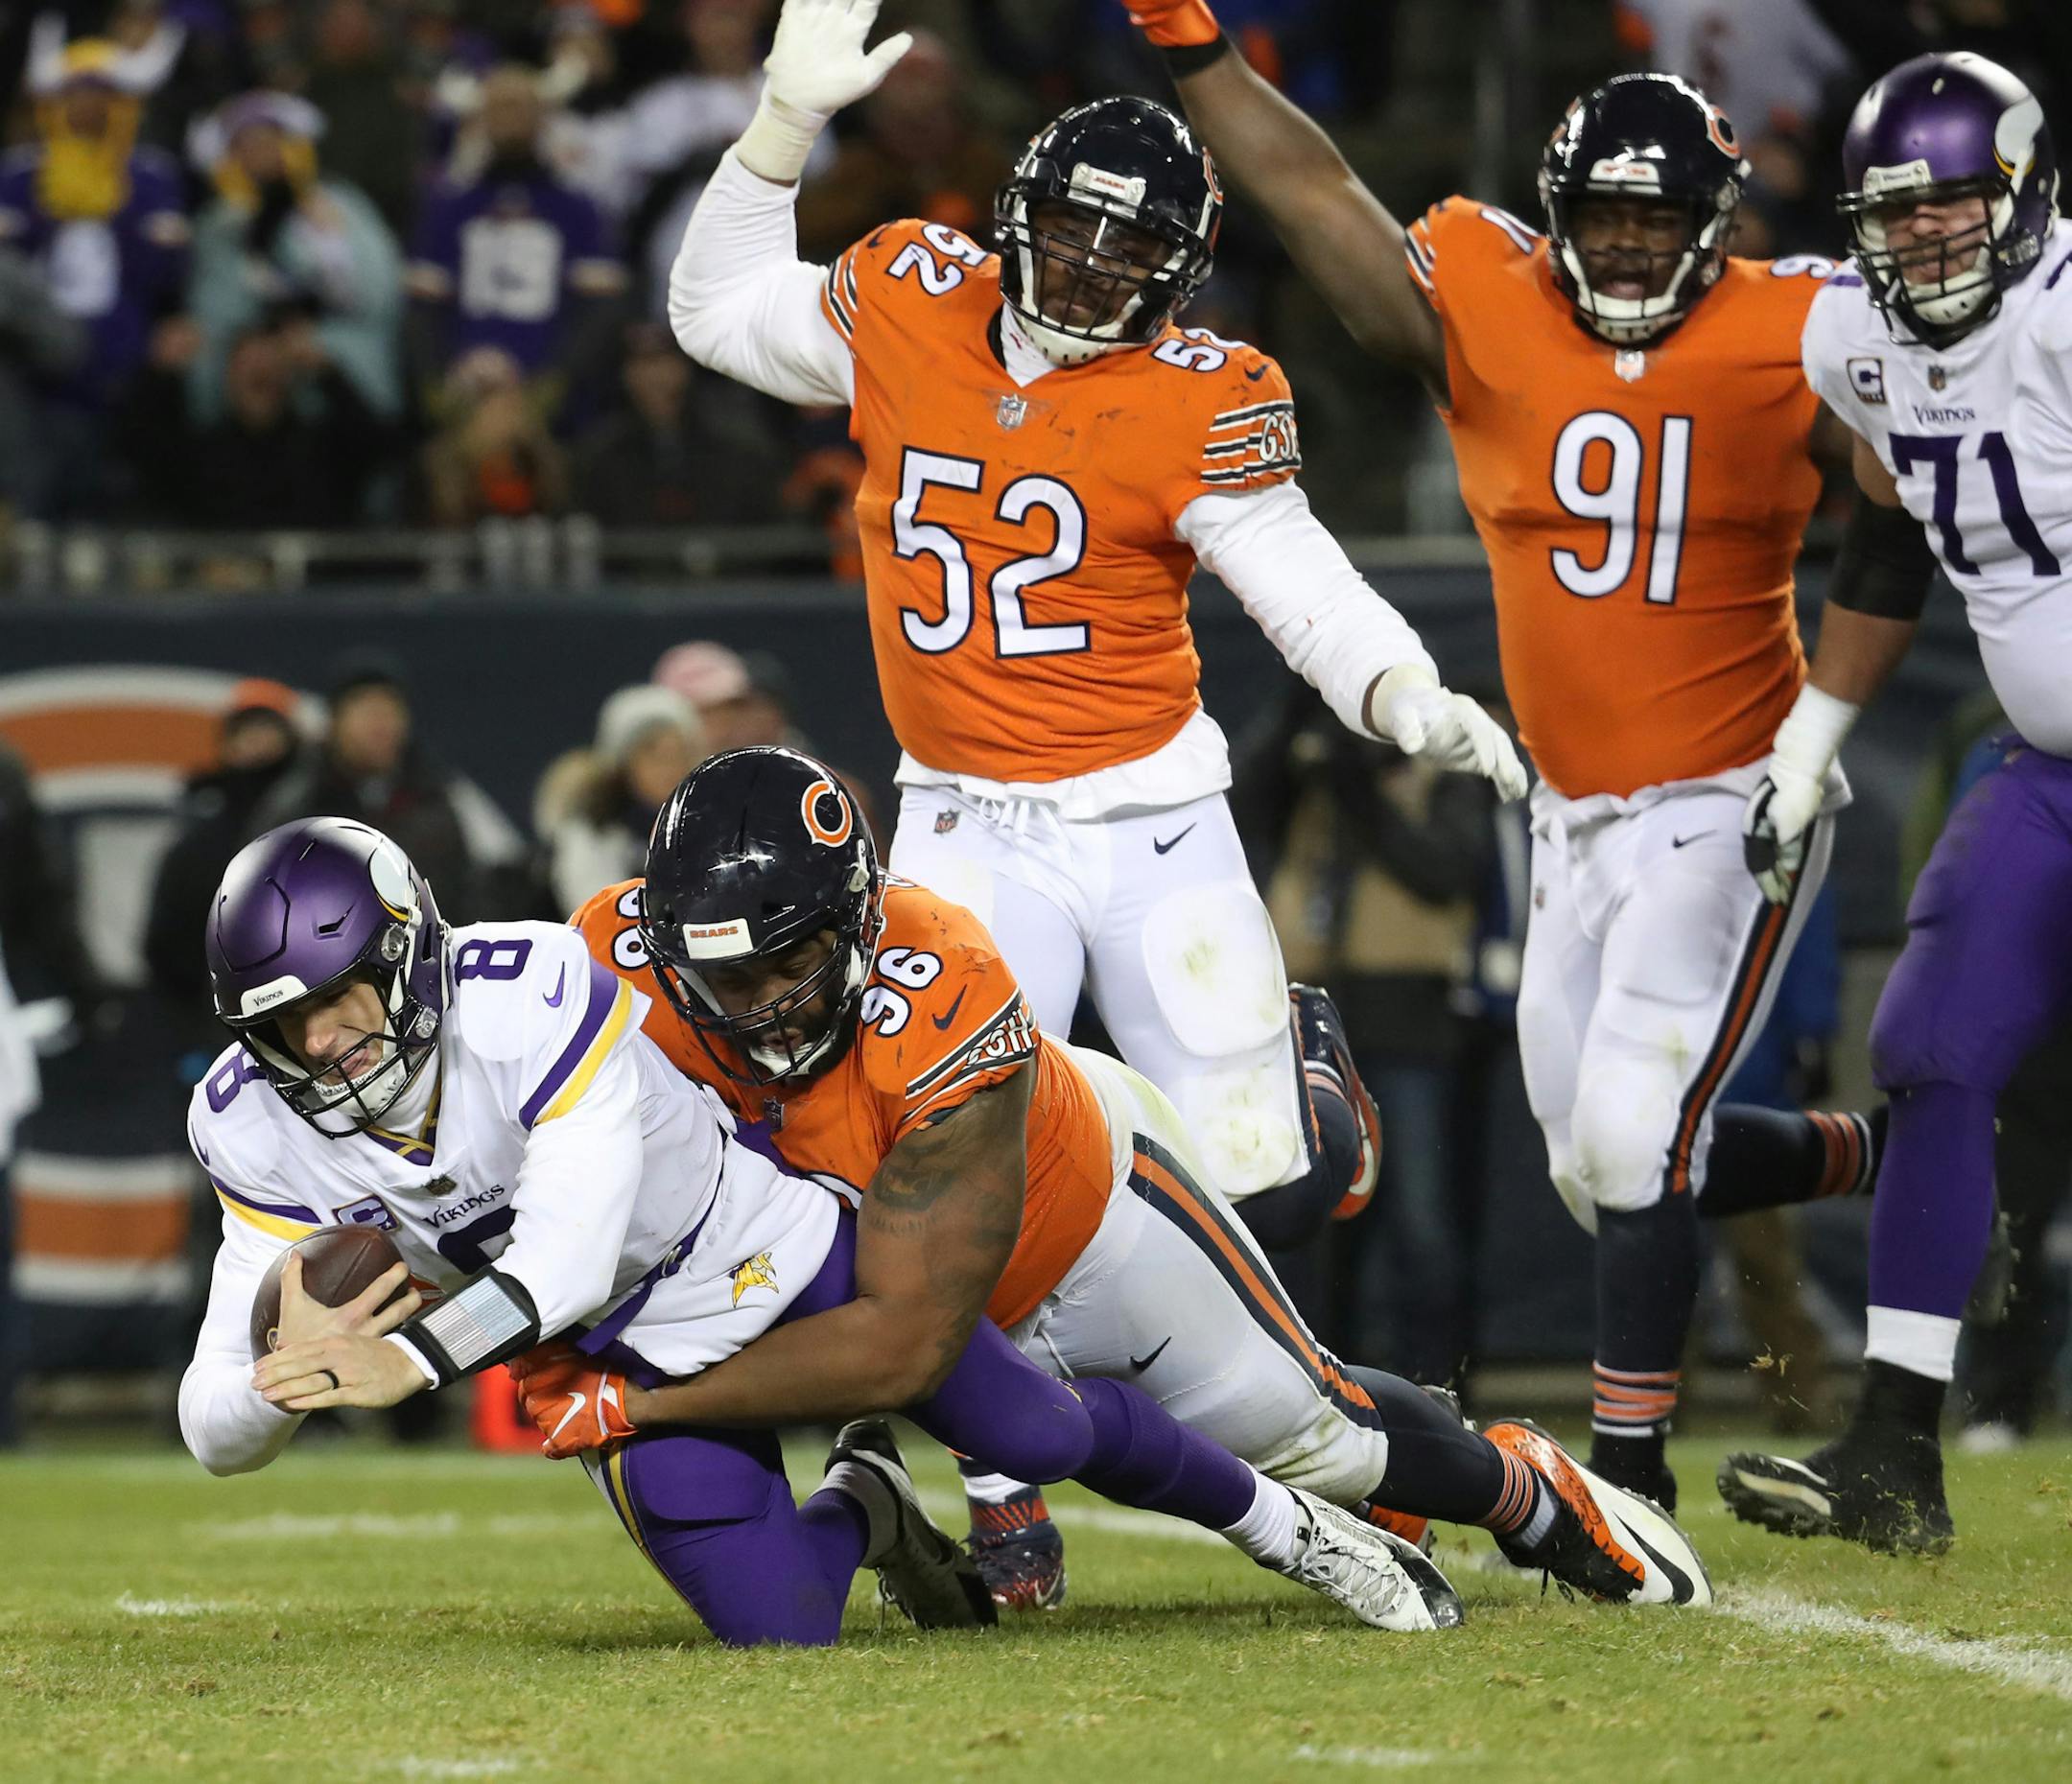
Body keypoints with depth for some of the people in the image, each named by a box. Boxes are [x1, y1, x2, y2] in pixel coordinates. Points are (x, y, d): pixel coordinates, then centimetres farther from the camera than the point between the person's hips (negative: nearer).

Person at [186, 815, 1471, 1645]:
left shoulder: (534, 997, -33)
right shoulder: (258, 1130, -18)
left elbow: (571, 1254, -37)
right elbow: (218, 1432, -19)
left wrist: (413, 1359, -50)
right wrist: (293, 1376, -42)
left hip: (780, 1250, -3)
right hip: (638, 1365, 3)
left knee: (1045, 1433, 7)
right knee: (776, 1630, -9)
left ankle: (1281, 1523, 37)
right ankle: (859, 1511, 27)